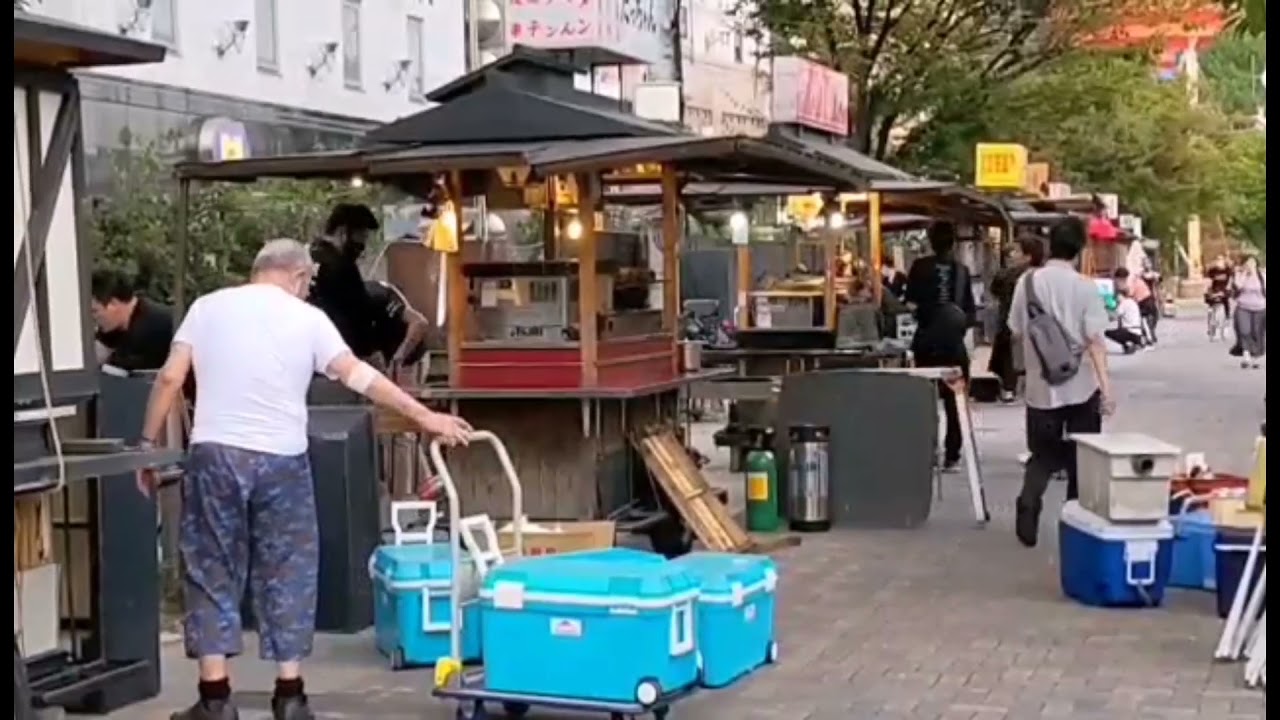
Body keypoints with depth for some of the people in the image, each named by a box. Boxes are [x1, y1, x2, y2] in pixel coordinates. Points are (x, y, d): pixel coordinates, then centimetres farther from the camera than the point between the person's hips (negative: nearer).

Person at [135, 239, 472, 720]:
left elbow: (170, 379, 2)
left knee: (212, 574, 8)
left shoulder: (208, 307, 7)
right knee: (286, 576, 9)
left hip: (214, 454, 1)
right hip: (281, 461, -1)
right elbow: (360, 377, 0)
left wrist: (147, 444, 9)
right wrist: (424, 416, 4)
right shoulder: (307, 318, 3)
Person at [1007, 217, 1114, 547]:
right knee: (1080, 459, 11)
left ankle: (1027, 507, -10)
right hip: (1081, 386, -2)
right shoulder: (1085, 286, -9)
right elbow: (1095, 340, -13)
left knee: (1041, 457, 13)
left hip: (1041, 386, 2)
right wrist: (1106, 386, -14)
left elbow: (1016, 333, 5)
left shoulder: (1028, 281, -2)